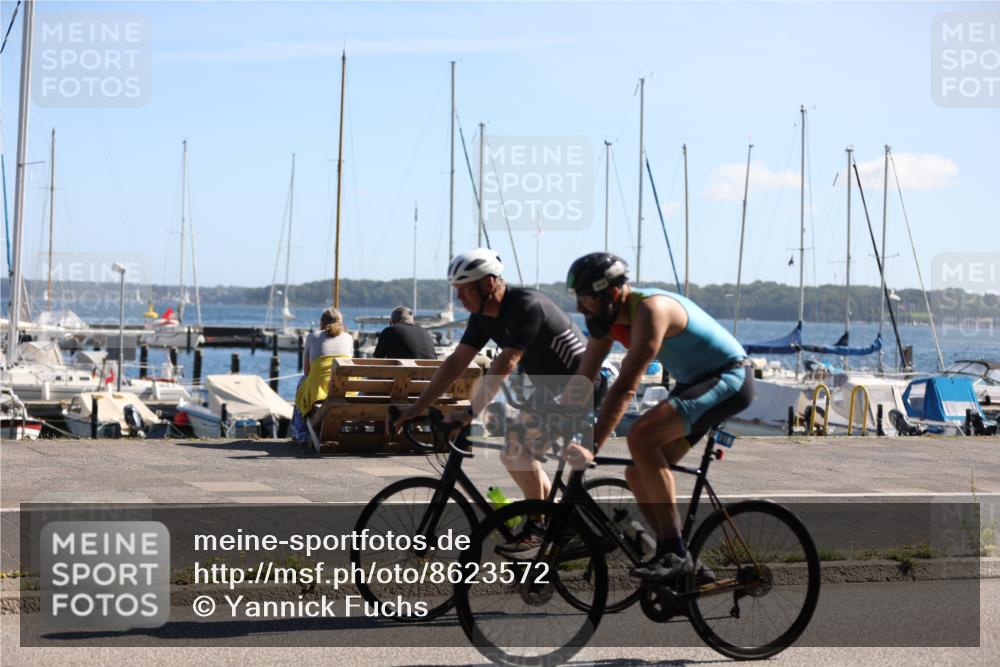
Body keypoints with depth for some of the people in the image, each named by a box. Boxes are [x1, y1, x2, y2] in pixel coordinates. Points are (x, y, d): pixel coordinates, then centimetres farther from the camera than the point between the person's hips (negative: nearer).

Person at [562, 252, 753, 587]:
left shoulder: (650, 309, -28)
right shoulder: (608, 318, 0)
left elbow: (625, 388, -34)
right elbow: (583, 380, 5)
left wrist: (591, 447, -38)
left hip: (729, 380, -10)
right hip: (694, 383, 10)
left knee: (641, 436, -28)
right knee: (638, 474, 1)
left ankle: (675, 553, -23)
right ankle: (685, 566, 12)